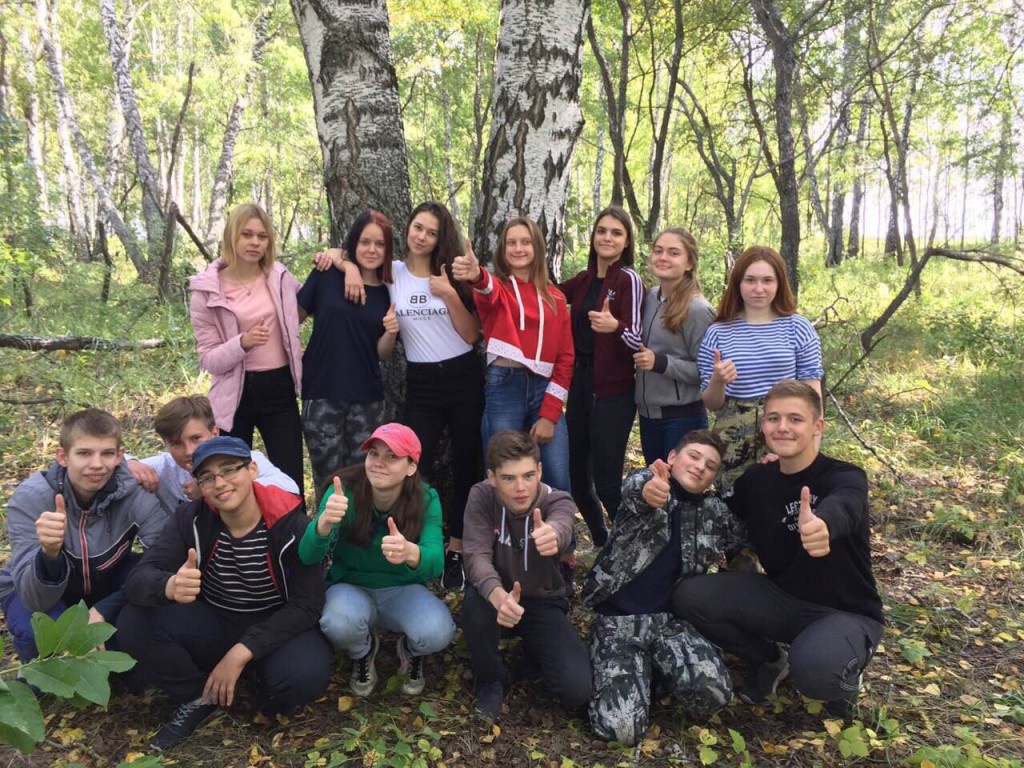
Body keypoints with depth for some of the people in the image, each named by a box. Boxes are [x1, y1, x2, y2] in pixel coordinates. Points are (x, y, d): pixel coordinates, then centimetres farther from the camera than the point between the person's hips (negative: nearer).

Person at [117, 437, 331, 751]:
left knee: (305, 676, -34)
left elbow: (307, 604, -19)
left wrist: (242, 652, -26)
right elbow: (137, 579, -19)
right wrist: (169, 586, -44)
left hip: (276, 630, -3)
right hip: (212, 626, 4)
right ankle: (201, 698, 1)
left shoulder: (290, 522, -18)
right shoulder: (191, 518, -10)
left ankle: (260, 679, 3)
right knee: (133, 622, -20)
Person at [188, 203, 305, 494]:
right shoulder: (208, 290, -5)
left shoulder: (280, 277, 2)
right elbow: (208, 358, -8)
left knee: (290, 484, 4)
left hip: (279, 389, 2)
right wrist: (242, 343, -24)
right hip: (236, 395, -1)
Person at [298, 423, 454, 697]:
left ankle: (411, 652, 10)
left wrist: (411, 553, -56)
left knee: (438, 632, -30)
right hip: (351, 587, 0)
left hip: (402, 590, 0)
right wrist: (324, 522, -53)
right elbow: (308, 556, -30)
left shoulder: (426, 499, -19)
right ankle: (363, 653, 5)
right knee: (339, 623, -35)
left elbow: (435, 563, -31)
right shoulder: (345, 490, -21)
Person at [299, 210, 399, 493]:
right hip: (321, 394, -2)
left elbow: (381, 352, 6)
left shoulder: (387, 294, 4)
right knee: (328, 477, 4)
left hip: (367, 398, 2)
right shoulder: (327, 276, -3)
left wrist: (391, 332, -14)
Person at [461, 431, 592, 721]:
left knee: (577, 691, -18)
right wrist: (498, 595, -53)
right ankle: (490, 680, -5)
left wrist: (552, 536, -72)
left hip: (543, 603, 0)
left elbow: (561, 528, -45)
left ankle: (533, 650, 17)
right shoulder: (481, 496, -18)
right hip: (499, 597, 0)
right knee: (476, 601, -37)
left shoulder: (558, 501, -20)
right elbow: (476, 555, -31)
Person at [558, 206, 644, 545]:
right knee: (577, 477, 12)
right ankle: (603, 546, 31)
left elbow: (637, 341, -16)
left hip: (613, 391, -7)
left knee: (606, 481, -8)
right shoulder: (583, 280, 11)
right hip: (579, 385, 7)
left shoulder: (629, 280, -8)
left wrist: (615, 327, -37)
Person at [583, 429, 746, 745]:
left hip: (670, 620, 4)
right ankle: (638, 668, 11)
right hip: (618, 620, -3)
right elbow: (632, 489, -30)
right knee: (621, 728, -21)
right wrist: (646, 488, -58)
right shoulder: (647, 484, -5)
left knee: (713, 691, -27)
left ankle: (656, 668, 7)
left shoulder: (714, 512, 10)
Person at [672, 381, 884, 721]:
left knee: (813, 669, -37)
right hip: (782, 598, 5)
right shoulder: (756, 479, -2)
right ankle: (768, 660, 11)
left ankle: (843, 679, 4)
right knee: (690, 596, -15)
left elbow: (842, 507, -45)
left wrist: (823, 525, -71)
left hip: (847, 613, -5)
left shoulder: (845, 478, -21)